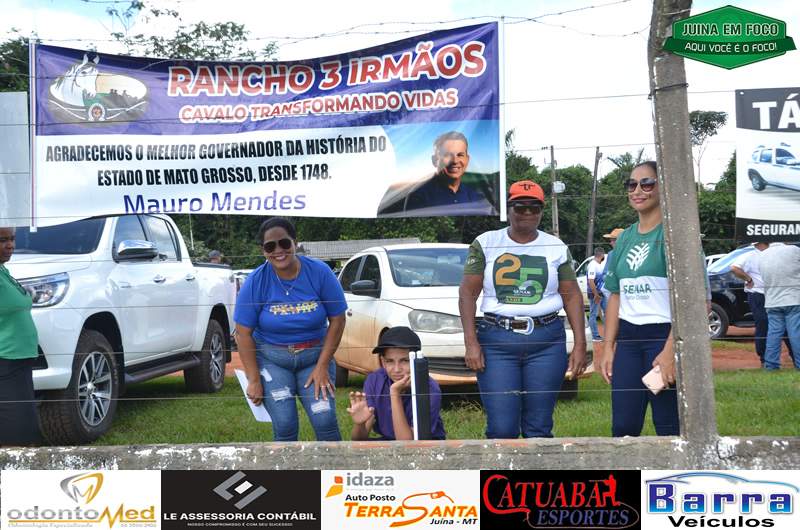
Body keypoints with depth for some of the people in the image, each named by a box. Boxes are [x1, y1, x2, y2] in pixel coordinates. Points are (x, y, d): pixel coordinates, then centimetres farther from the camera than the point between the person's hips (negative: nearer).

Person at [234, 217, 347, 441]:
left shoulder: (320, 272, -9)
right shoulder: (256, 282, -10)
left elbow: (337, 320, -4)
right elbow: (243, 333, -7)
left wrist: (322, 366, -8)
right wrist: (254, 380, -10)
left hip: (314, 356, 0)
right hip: (271, 360, 0)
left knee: (325, 420, -14)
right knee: (285, 425, -12)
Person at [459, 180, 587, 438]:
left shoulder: (556, 248, 10)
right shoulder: (486, 244, 6)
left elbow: (572, 296, 9)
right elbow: (467, 293, 3)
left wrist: (580, 344, 0)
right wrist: (471, 342, -7)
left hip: (546, 342, 1)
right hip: (497, 341, -1)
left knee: (539, 427, 3)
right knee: (501, 429, -5)